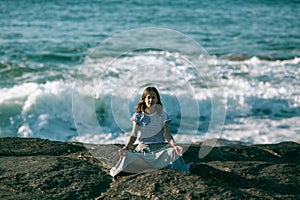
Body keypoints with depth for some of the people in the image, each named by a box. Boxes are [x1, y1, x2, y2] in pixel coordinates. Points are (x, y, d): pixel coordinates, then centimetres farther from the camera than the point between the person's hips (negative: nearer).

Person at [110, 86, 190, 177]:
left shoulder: (162, 115, 4)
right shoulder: (138, 116, 4)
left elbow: (167, 134, -2)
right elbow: (134, 135, 1)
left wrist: (174, 145, -22)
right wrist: (126, 148, -17)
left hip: (160, 147, 0)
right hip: (143, 148, 0)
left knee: (173, 153, -32)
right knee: (127, 156, -32)